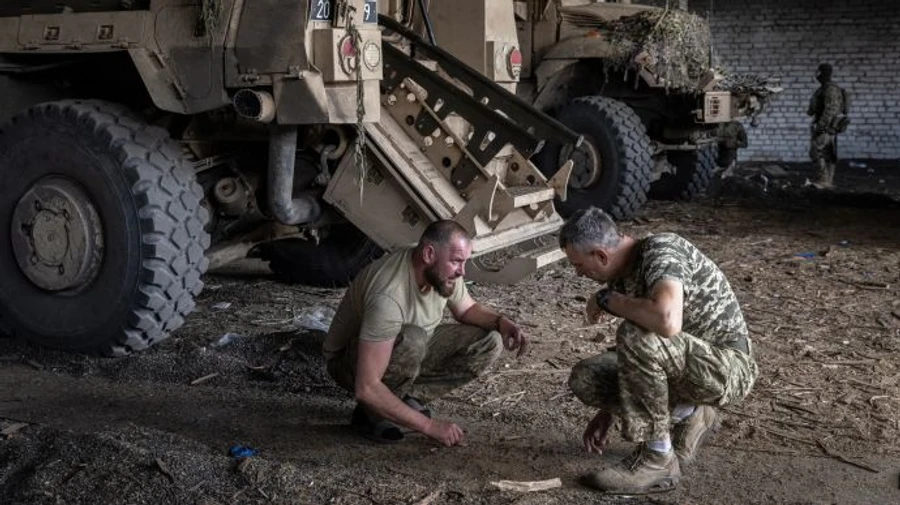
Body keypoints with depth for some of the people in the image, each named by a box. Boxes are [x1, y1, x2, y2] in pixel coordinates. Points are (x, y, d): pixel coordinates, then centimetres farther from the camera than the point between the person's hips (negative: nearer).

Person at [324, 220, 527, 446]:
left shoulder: (443, 271, -14)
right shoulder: (388, 296, -38)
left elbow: (467, 309, 9)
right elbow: (366, 389, -39)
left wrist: (501, 321, -13)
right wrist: (429, 425, -35)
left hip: (409, 351, 8)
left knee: (489, 343, -8)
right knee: (412, 340, -39)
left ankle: (408, 398, -3)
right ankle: (374, 414, -14)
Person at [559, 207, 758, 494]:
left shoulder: (662, 251, -23)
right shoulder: (621, 276, 3)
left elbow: (667, 322, -43)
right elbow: (630, 351, 15)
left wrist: (607, 299, -25)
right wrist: (606, 413, 17)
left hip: (728, 368, -8)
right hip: (686, 366, 8)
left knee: (635, 339, -33)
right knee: (584, 379, -6)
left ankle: (658, 459, -16)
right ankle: (688, 416, 8)